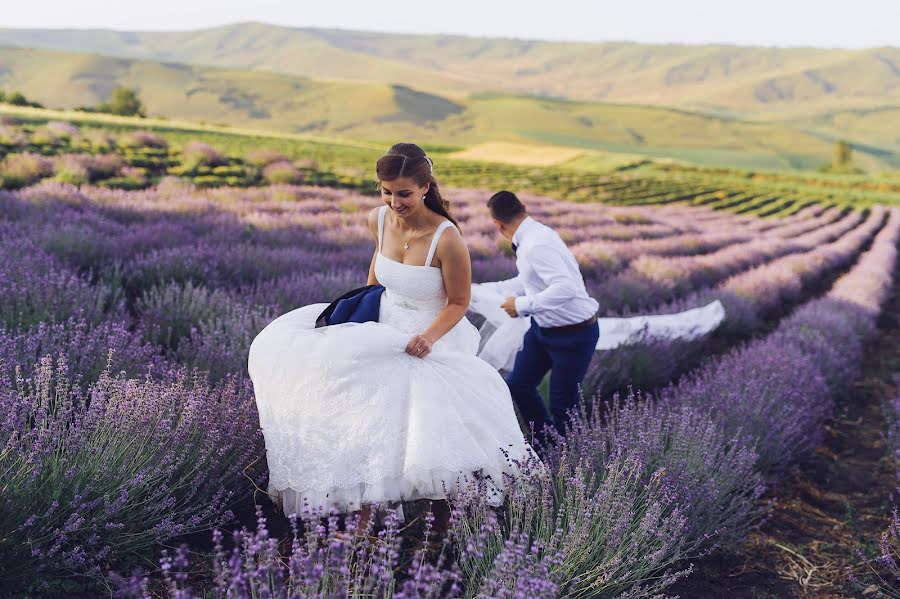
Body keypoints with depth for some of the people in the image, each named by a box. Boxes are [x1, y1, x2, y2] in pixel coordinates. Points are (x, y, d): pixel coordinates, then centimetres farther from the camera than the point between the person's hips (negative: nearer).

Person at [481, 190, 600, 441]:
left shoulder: (537, 244, -28)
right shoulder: (530, 237, 2)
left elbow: (566, 288, -38)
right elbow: (527, 282, 18)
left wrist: (522, 305, -30)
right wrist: (481, 289, 22)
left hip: (574, 333, -10)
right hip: (544, 327, 10)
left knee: (562, 404, 1)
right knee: (518, 385, 15)